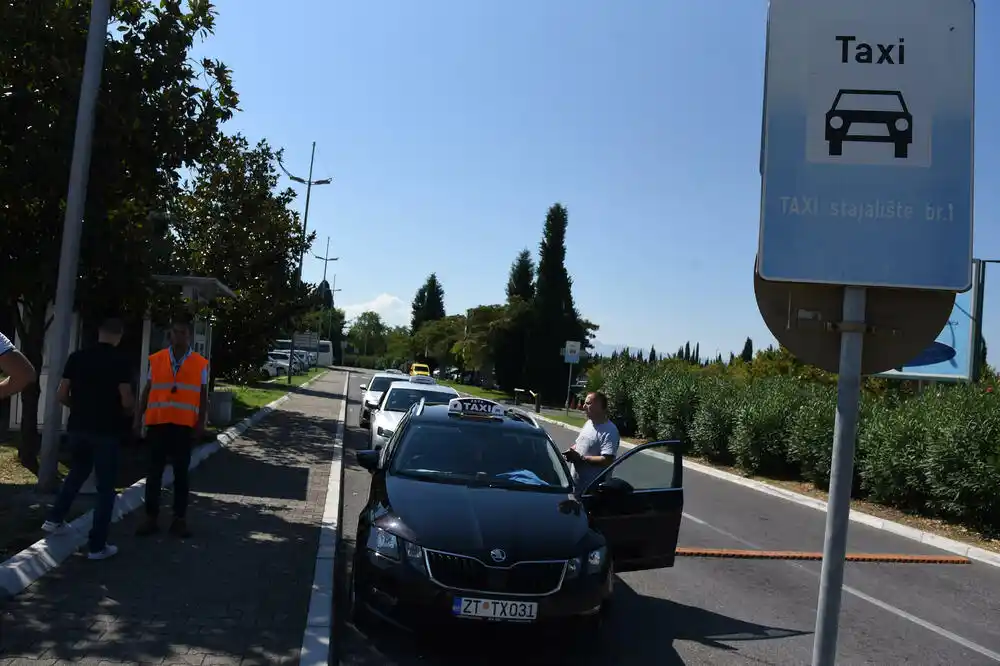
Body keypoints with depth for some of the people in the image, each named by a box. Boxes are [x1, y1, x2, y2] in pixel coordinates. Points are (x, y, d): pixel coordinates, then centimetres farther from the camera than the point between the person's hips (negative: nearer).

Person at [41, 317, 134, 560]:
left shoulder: (77, 357, 2)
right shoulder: (121, 361, -11)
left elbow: (61, 395, 3)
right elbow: (127, 401, -15)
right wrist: (128, 409, 7)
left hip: (78, 427, 5)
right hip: (106, 430, -5)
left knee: (78, 471, 30)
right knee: (105, 486, 3)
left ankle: (55, 519, 31)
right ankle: (97, 545, 3)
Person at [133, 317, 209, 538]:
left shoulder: (201, 364, 2)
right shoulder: (155, 360, 5)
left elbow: (203, 396, 5)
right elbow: (147, 391, 9)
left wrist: (201, 424, -2)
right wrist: (138, 418, 4)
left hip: (184, 425, -1)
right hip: (157, 423, 1)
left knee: (181, 473, 7)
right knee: (154, 472, 5)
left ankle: (180, 519, 13)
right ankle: (151, 518, 13)